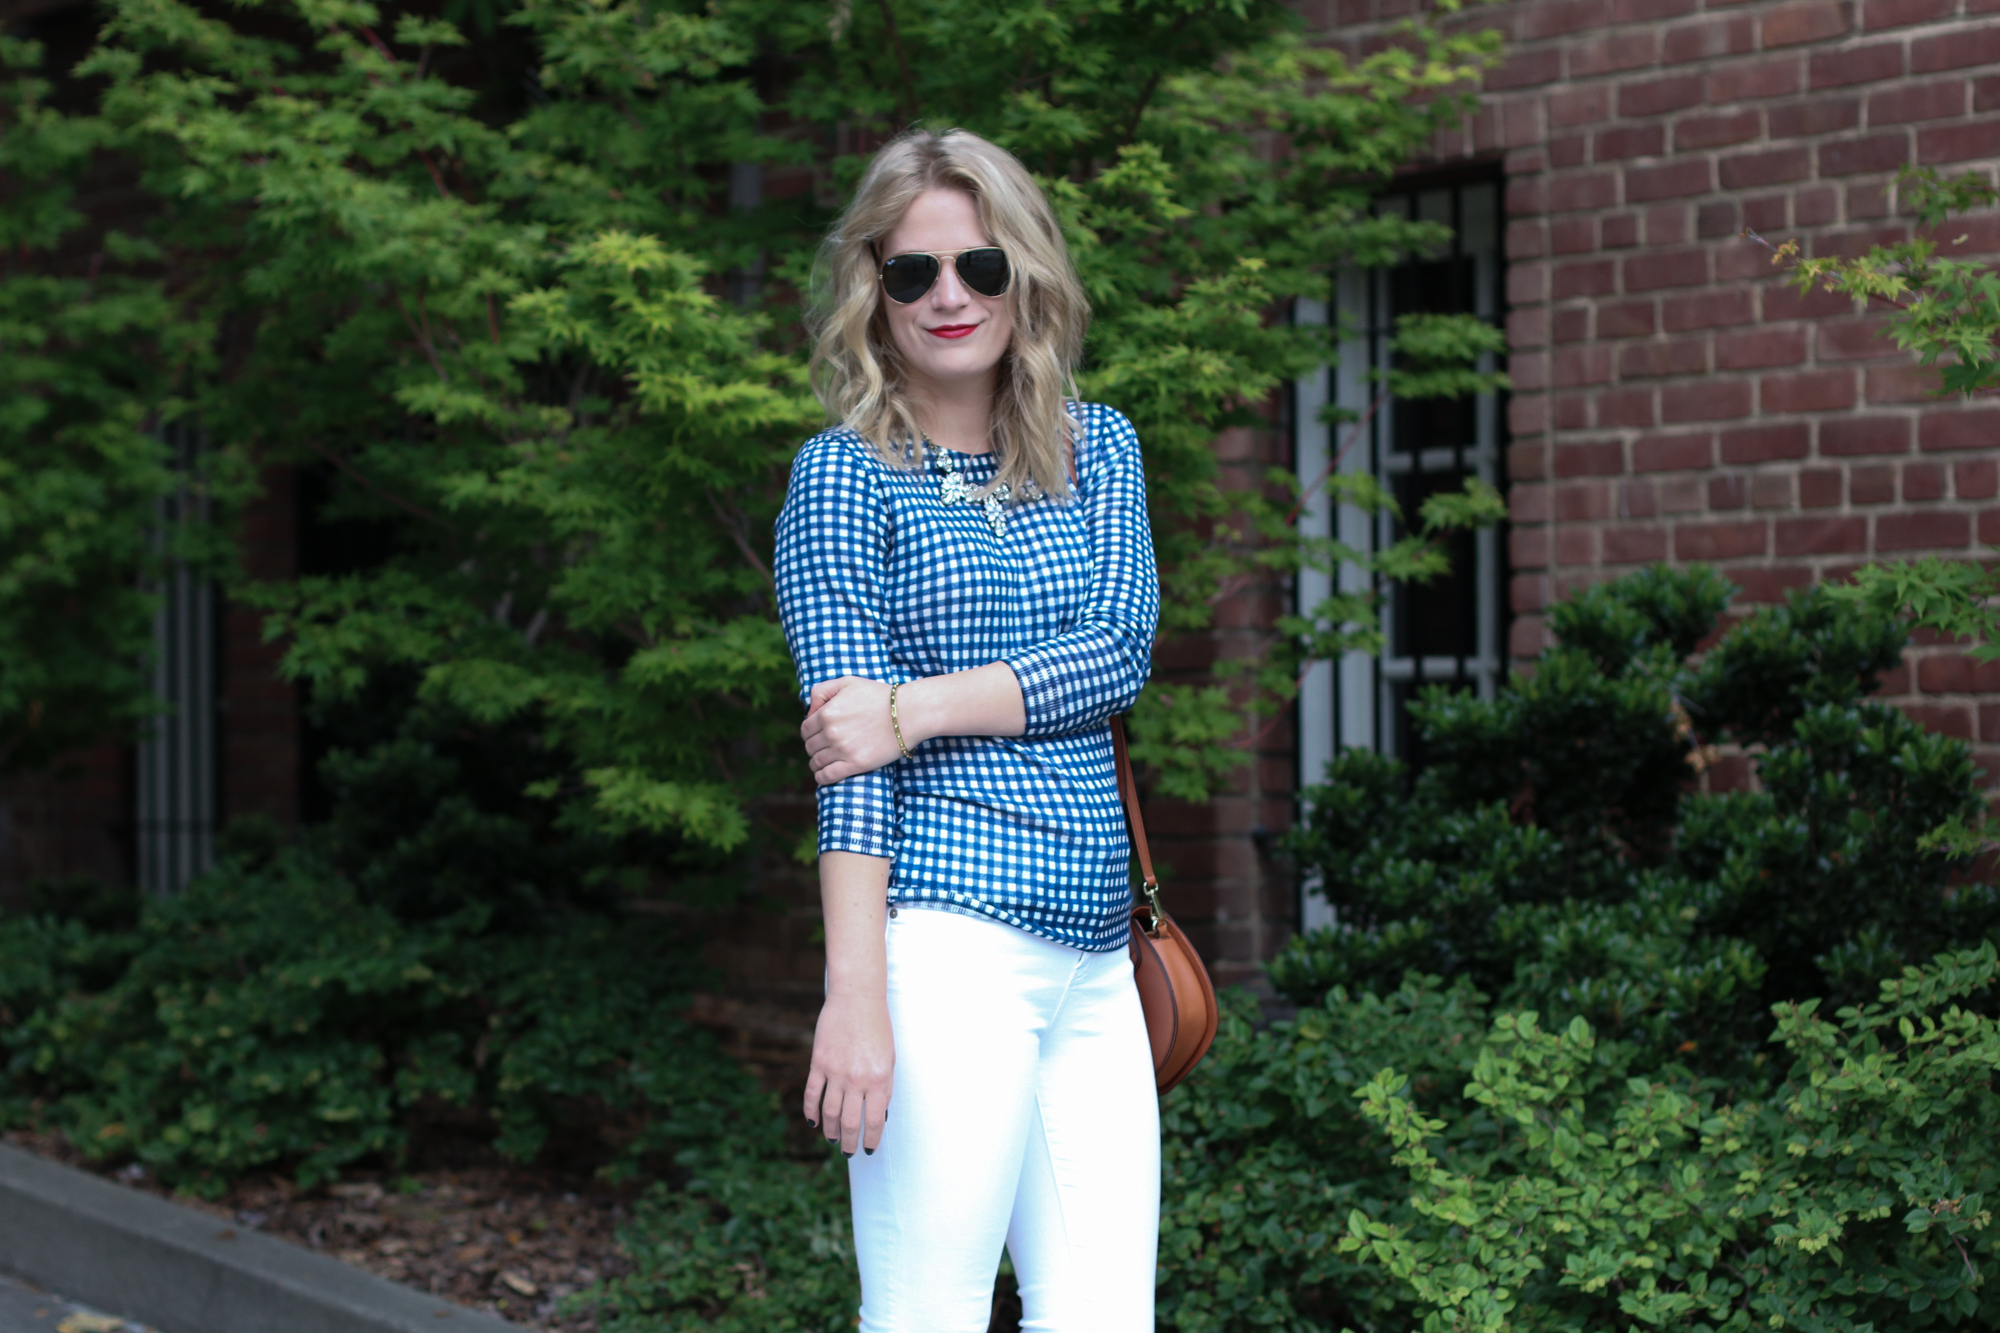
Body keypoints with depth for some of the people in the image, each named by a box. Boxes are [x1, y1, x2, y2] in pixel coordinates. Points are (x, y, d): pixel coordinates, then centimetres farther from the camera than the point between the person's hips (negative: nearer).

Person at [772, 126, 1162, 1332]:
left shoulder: (1097, 448, 15)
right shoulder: (845, 475, 1)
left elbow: (1123, 652, -1)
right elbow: (849, 755, -8)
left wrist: (919, 707, -13)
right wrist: (856, 994, -16)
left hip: (1094, 959, 5)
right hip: (947, 941, -5)